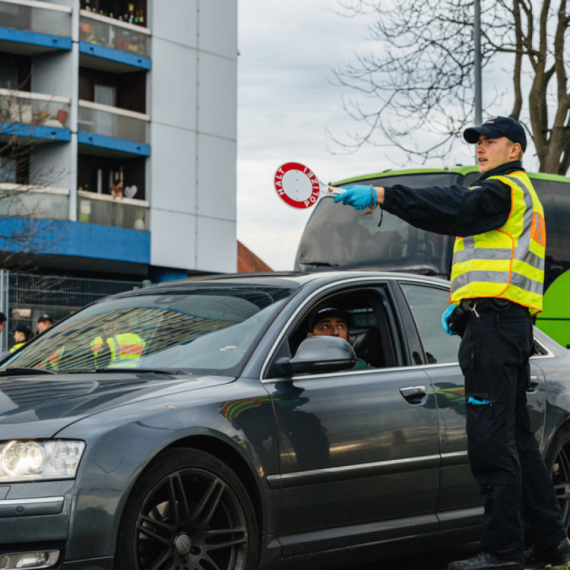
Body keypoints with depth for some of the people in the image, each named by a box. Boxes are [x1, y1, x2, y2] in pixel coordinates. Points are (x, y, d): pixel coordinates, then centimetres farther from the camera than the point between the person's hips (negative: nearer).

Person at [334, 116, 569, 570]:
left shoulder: (504, 190, -7)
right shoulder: (519, 195, 27)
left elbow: (454, 209, -25)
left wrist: (382, 196, -32)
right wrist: (462, 306, 20)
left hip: (493, 325, -11)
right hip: (512, 324, 11)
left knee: (492, 439, -10)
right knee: (517, 438, 14)